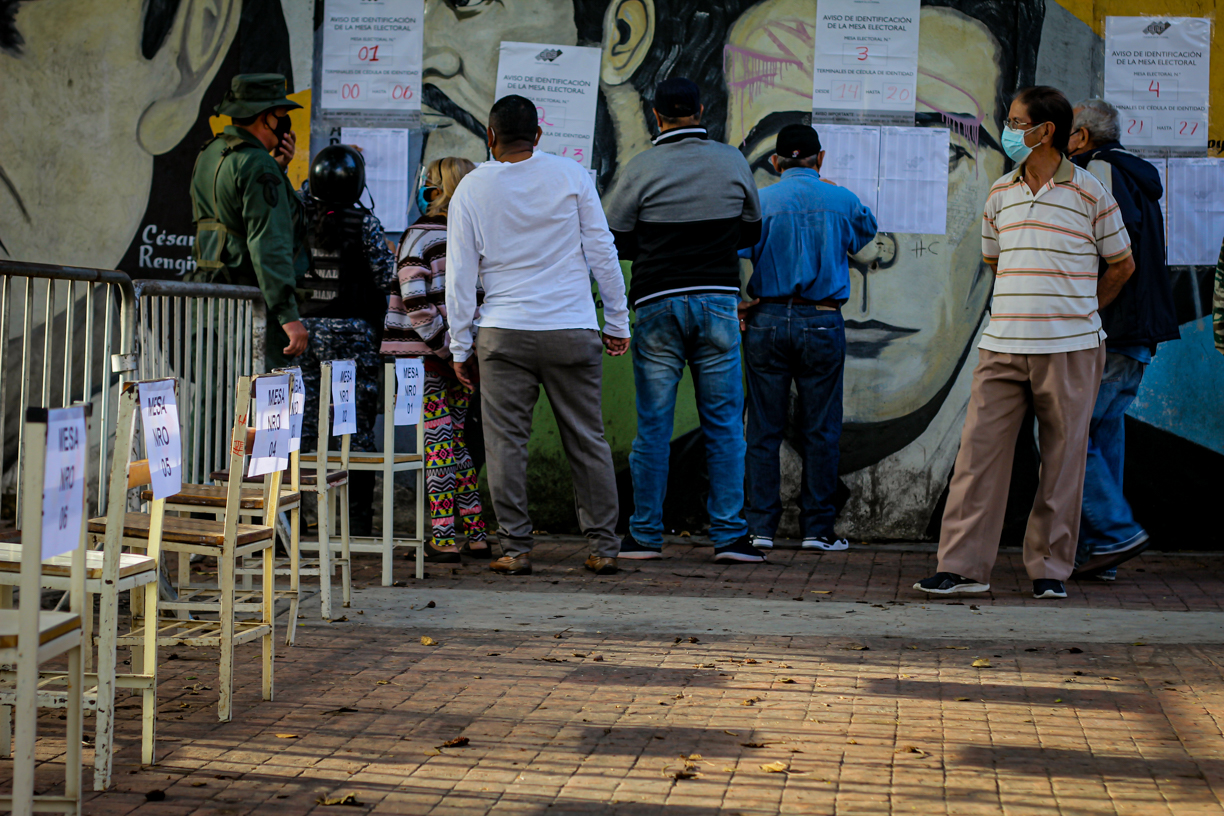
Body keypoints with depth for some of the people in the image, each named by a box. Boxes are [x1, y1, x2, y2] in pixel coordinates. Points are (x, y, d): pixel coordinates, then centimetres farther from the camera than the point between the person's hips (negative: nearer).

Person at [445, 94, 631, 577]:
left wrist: (460, 347, 10)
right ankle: (603, 547, 10)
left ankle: (515, 549, 4)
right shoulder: (570, 175, 1)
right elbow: (602, 251, 3)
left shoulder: (472, 188, 3)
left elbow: (460, 274, 4)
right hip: (573, 330, 1)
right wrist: (617, 321, 11)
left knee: (506, 443, 4)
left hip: (504, 336, -1)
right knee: (587, 440, 7)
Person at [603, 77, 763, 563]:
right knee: (723, 422, 5)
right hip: (718, 301, 2)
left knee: (653, 425, 4)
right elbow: (751, 232, 15)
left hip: (658, 304, -1)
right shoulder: (733, 163, 3)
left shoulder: (641, 169, -5)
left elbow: (613, 241, 0)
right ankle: (729, 535, 4)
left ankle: (645, 536, 8)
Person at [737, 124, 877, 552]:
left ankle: (761, 527, 7)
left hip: (766, 321, 0)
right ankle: (817, 528, 9)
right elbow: (866, 232, 22)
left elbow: (735, 257, -9)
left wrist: (739, 309, 2)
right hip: (822, 322, 0)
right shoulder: (842, 201, 1)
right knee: (820, 429, 6)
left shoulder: (758, 203, -2)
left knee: (764, 428, 6)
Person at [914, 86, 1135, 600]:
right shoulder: (1000, 193, 11)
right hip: (1003, 345, 3)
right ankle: (963, 566, 0)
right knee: (979, 451, -3)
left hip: (1070, 350, -3)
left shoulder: (1089, 192, -1)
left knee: (1062, 461, 2)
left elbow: (1122, 264, 10)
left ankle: (1050, 569, 11)